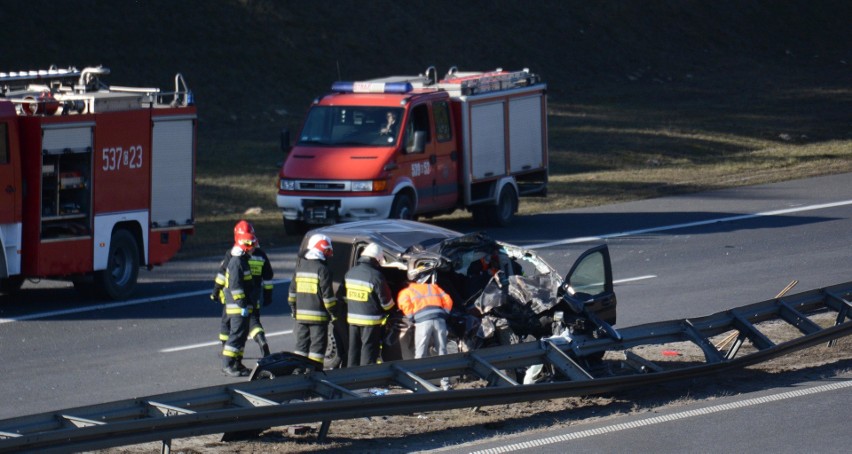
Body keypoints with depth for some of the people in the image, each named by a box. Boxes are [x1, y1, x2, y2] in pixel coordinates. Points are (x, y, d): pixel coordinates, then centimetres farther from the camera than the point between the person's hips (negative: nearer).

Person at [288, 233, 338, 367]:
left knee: (301, 344, 12)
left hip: (301, 315, 6)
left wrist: (293, 310, 22)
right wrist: (333, 312, -5)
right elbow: (327, 294, -14)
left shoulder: (300, 266, 11)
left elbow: (292, 291, 15)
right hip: (318, 315, -6)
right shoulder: (322, 269, -11)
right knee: (317, 346, -2)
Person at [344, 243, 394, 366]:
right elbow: (386, 302, -11)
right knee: (369, 351, 0)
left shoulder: (350, 273, 4)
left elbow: (344, 296, 11)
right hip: (370, 320, -6)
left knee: (354, 349, 14)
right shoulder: (376, 276, -18)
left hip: (352, 318, 6)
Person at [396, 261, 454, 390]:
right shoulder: (434, 288, 27)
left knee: (420, 354, 2)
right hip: (440, 320, 2)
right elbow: (448, 300, 16)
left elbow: (404, 304, -1)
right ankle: (445, 383, 8)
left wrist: (412, 318, 6)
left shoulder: (407, 291, 19)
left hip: (422, 321, -2)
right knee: (442, 352, 8)